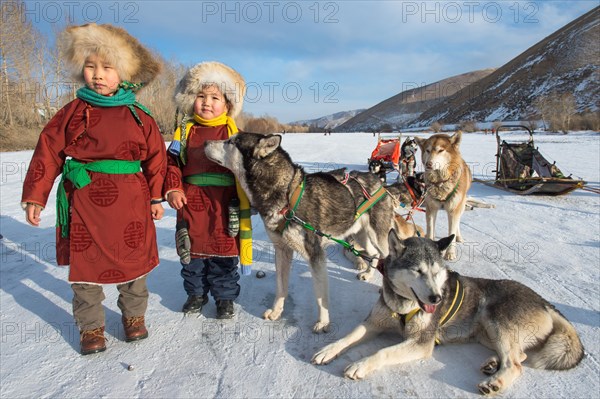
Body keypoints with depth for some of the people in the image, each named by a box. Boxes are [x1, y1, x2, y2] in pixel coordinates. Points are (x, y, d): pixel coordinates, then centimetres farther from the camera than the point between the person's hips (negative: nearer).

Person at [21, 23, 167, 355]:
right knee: (84, 265, 9)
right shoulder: (73, 112, 2)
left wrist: (156, 197, 6)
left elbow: (156, 157, 6)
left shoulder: (139, 116, 2)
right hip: (84, 201, 0)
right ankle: (90, 327, 28)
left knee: (133, 261, 11)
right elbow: (48, 153, 3)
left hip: (130, 204, 0)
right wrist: (34, 197, 0)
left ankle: (134, 315, 34)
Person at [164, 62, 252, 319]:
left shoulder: (232, 131, 2)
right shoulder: (185, 130, 6)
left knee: (224, 252, 7)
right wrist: (172, 189, -8)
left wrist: (244, 199, -9)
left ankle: (225, 296, 25)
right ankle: (196, 292, 33)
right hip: (191, 200, 2)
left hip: (224, 201, -2)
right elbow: (171, 161, 6)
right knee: (191, 249, 13)